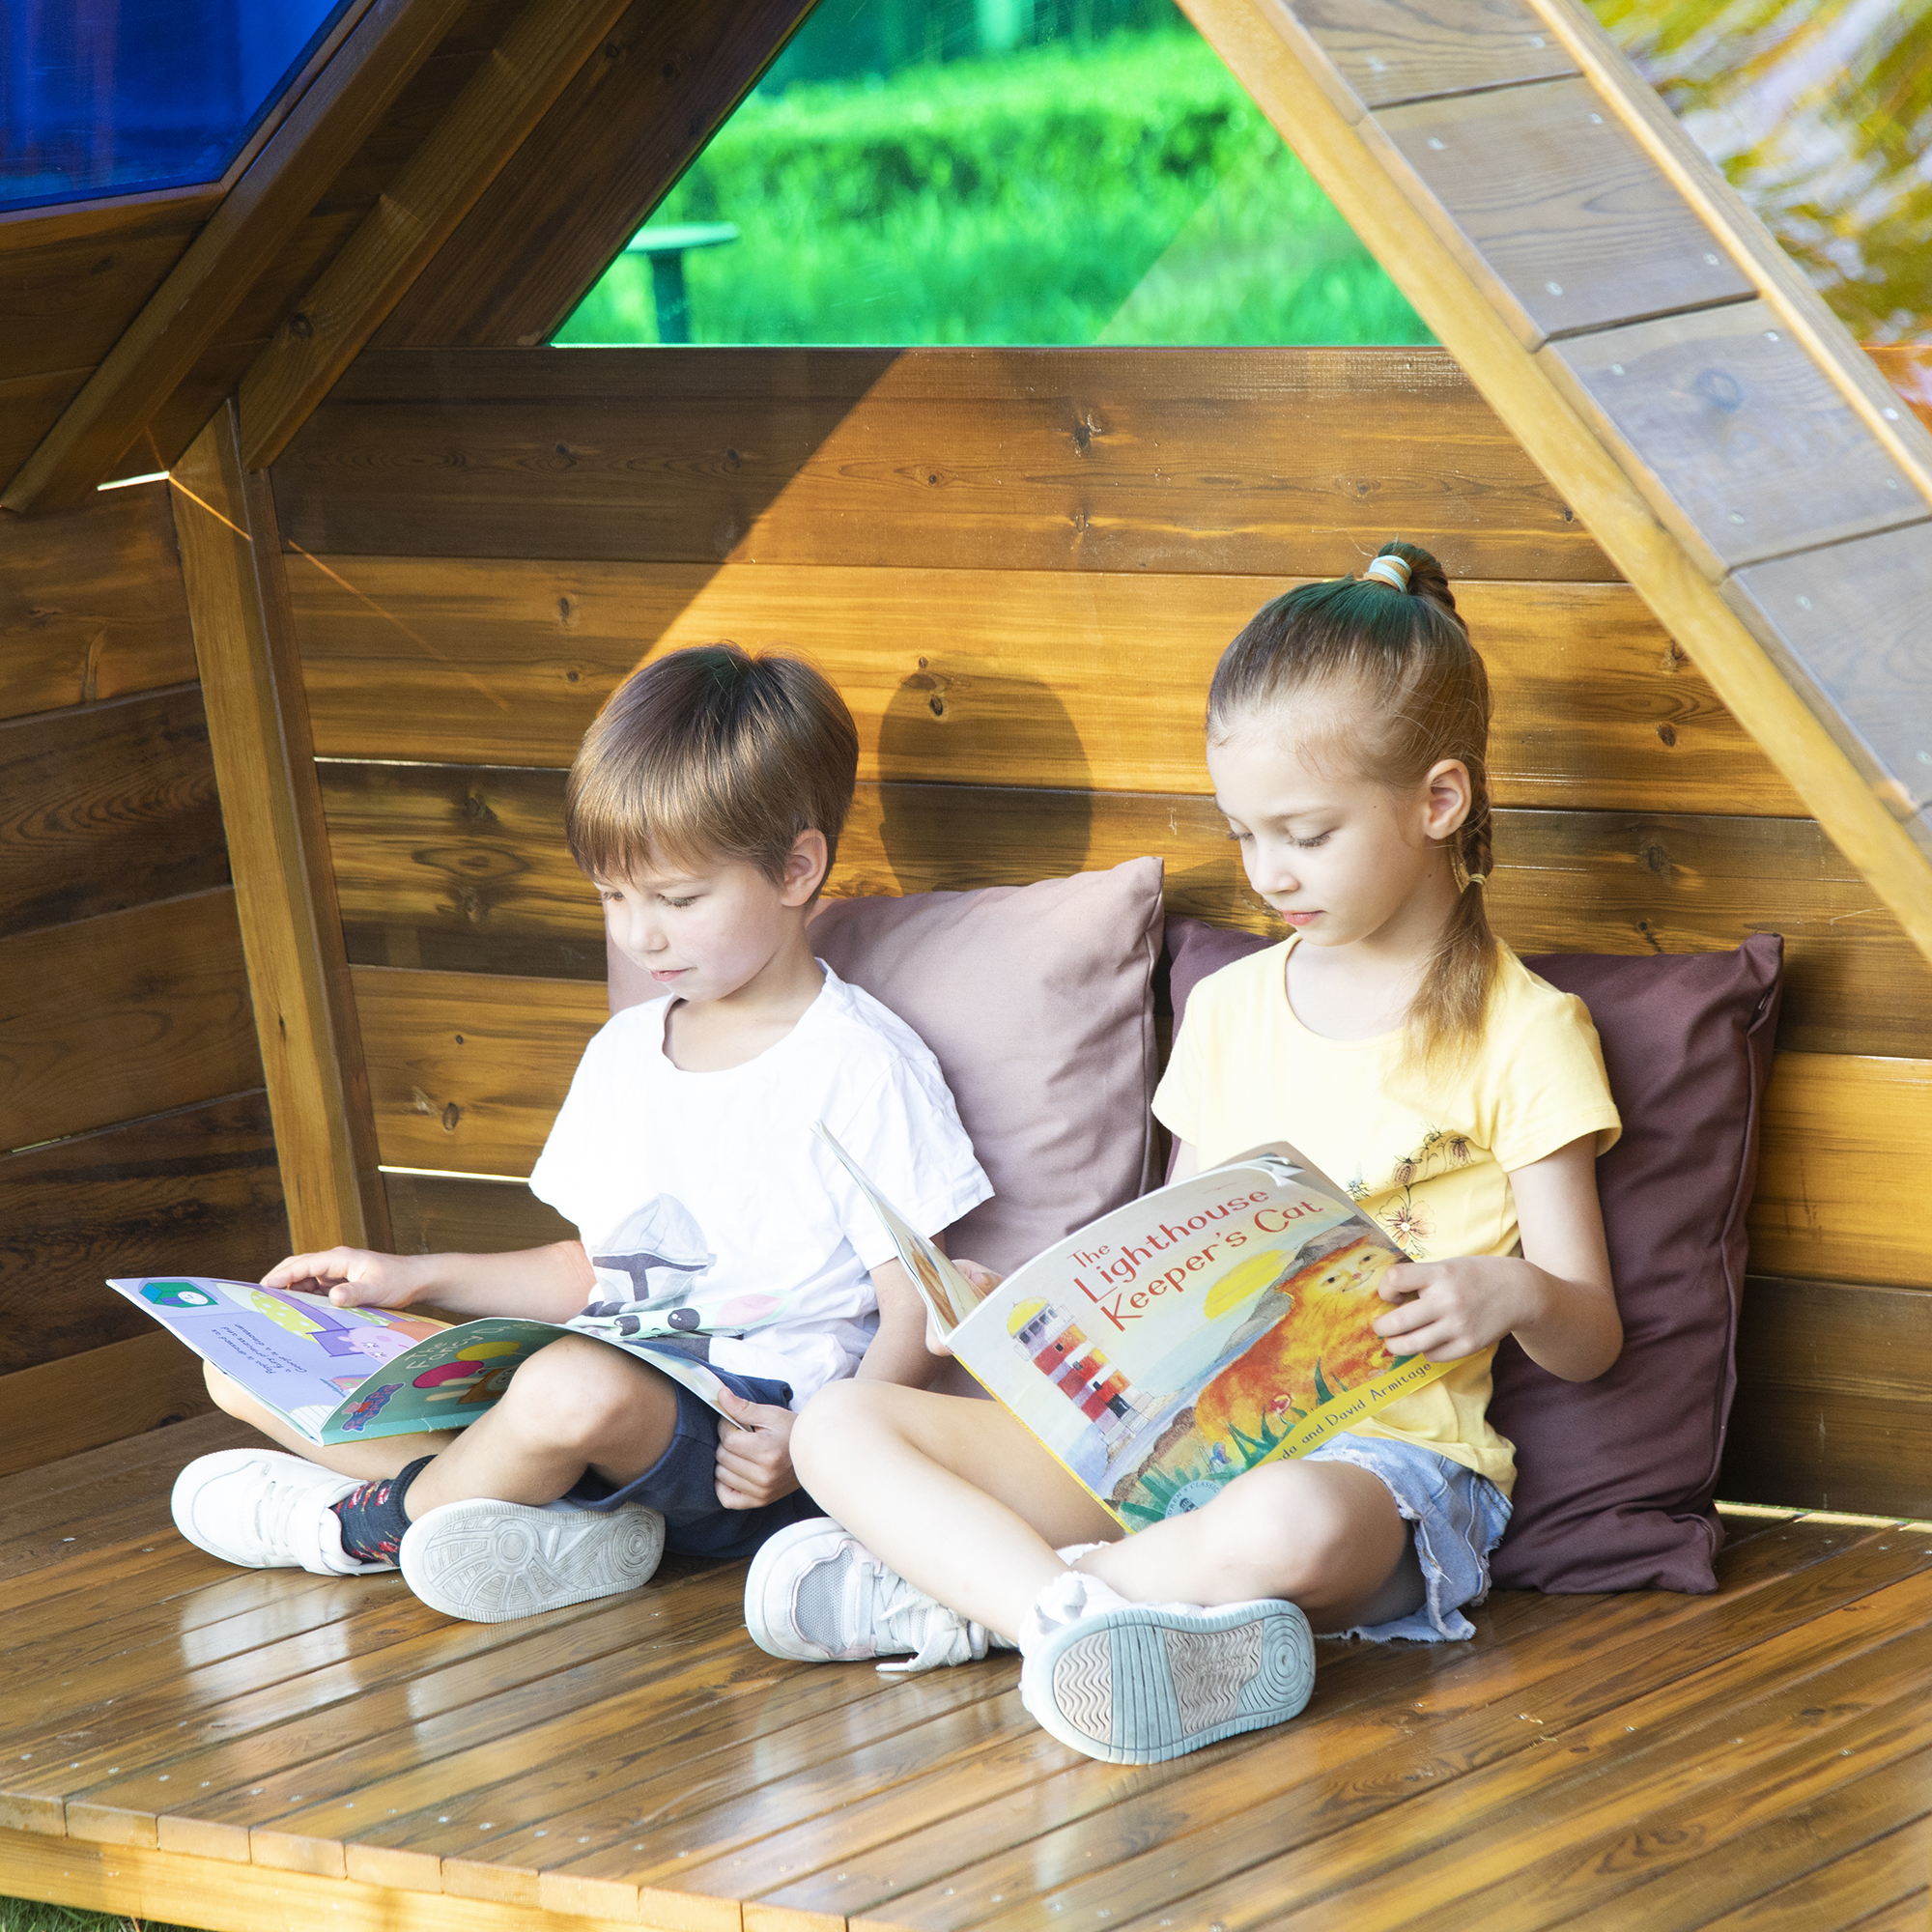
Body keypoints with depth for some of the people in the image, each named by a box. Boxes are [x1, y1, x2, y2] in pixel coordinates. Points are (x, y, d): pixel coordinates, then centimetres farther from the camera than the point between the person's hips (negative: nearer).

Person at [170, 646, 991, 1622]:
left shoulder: (861, 1066, -6)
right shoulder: (623, 1053, 17)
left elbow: (914, 1317, -8)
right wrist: (417, 1277, 15)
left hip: (745, 1438, -8)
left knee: (579, 1388, -42)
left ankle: (373, 1517, -11)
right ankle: (546, 1517, -20)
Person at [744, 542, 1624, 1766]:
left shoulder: (1520, 1033, 1)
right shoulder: (1230, 1008, 19)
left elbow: (1589, 1344, 1)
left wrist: (1513, 1292, -22)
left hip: (1383, 1457, -6)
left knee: (1289, 1524, -44)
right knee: (841, 1426, -12)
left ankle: (952, 1591, -24)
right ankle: (1072, 1611, -34)